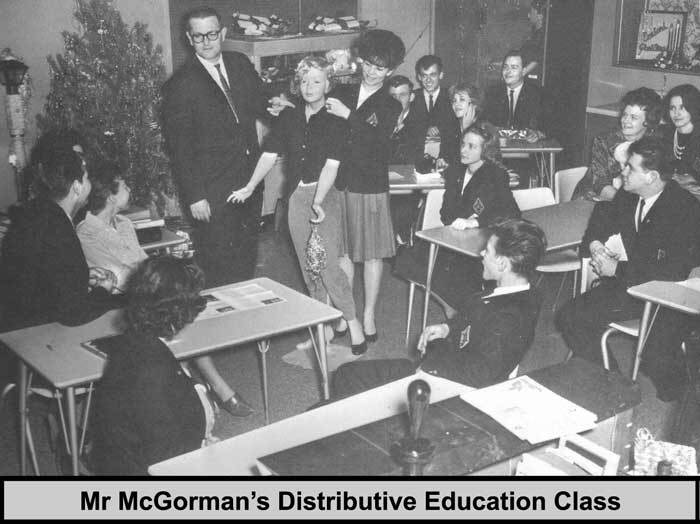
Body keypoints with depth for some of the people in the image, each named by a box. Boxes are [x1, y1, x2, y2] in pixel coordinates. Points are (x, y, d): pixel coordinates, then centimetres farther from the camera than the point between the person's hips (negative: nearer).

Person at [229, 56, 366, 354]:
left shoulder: (335, 122, -4)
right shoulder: (288, 117, 8)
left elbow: (331, 165, -14)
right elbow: (270, 155, 8)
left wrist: (318, 201, -25)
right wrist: (249, 188, 1)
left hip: (325, 195, -5)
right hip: (297, 196, 5)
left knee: (328, 265, -12)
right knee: (308, 268, 9)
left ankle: (352, 322, 3)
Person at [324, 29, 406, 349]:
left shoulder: (390, 107, 0)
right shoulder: (340, 93, 7)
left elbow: (377, 142, -16)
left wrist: (349, 116, -20)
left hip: (371, 187, -2)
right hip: (339, 184, 2)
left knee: (371, 253, 6)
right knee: (342, 252, 8)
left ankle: (369, 316, 18)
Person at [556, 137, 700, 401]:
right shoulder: (627, 195, 3)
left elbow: (674, 273, -25)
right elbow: (600, 223, 21)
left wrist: (618, 269, -21)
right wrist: (594, 243, -4)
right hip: (626, 283, 7)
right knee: (568, 317, -8)